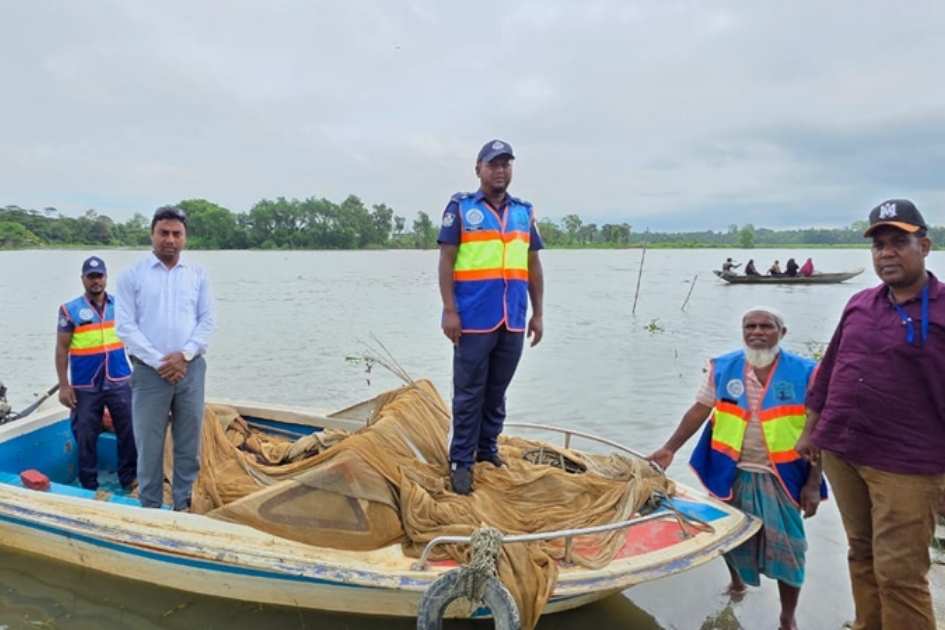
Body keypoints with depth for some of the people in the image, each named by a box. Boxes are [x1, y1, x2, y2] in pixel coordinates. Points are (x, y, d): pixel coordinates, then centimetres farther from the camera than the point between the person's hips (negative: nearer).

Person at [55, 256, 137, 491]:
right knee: (85, 437, 9)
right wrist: (64, 385, -5)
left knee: (130, 433, 5)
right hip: (85, 387, -2)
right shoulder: (70, 310, -3)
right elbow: (61, 349, -1)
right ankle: (89, 486, 24)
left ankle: (130, 480, 21)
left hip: (120, 382, 2)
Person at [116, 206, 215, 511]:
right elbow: (126, 327, -5)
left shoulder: (198, 274, 6)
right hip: (149, 371, -2)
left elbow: (207, 321, 3)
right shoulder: (132, 275, 0)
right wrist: (159, 362, -13)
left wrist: (185, 354, -12)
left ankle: (183, 504, 24)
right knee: (149, 444, 4)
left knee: (188, 442, 10)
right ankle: (150, 507, 19)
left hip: (191, 368, 2)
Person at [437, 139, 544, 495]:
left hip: (513, 322, 4)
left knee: (497, 392, 14)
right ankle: (461, 461, 11)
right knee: (469, 393, 2)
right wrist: (449, 310, -12)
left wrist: (537, 313, 11)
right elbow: (446, 261, -4)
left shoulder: (524, 212, 13)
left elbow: (533, 267, 15)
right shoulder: (460, 207, 1)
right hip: (473, 320, -4)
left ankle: (487, 449, 28)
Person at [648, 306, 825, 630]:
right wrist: (670, 448, -5)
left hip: (780, 477, -2)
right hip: (732, 473, 2)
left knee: (786, 547, 3)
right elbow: (699, 410, 3)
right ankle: (736, 583, 48)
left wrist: (813, 483, -7)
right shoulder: (722, 368, 0)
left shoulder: (804, 373, -7)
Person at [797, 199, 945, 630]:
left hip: (906, 466, -5)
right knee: (862, 557, 17)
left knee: (898, 574, -2)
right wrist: (810, 431, 16)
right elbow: (829, 370, 15)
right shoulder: (859, 304, 9)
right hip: (840, 452, 5)